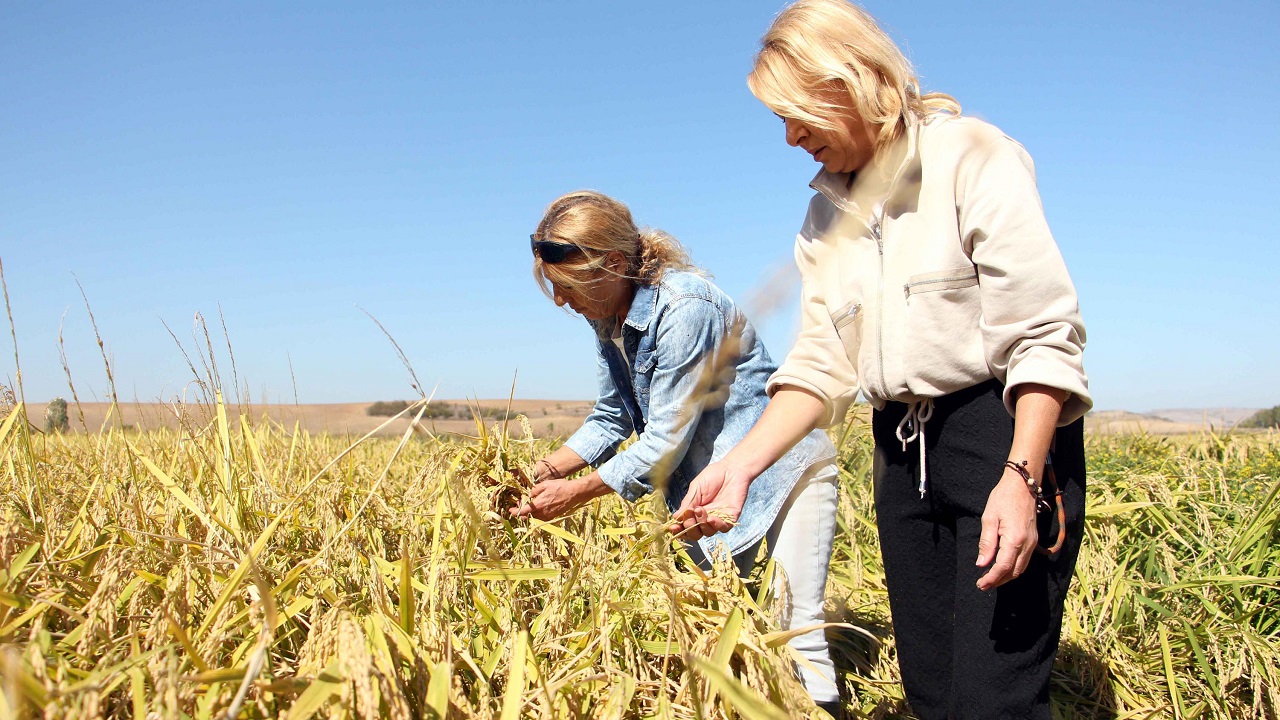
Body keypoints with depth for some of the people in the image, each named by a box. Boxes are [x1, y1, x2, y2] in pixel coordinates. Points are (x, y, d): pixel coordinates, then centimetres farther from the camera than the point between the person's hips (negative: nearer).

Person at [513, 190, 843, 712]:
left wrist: (575, 494, -20)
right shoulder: (609, 318, -1)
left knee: (795, 629, -12)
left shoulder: (684, 309, -28)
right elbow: (611, 419, 9)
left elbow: (665, 442, -26)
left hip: (785, 469, -8)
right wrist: (546, 469, -6)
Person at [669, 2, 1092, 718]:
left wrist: (1019, 479, -26)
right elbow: (822, 363, 5)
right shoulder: (825, 215, 10)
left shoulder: (972, 156, -10)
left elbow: (1044, 337, -15)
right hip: (903, 449, 7)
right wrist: (742, 464, -9)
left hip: (1009, 430, -6)